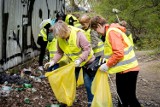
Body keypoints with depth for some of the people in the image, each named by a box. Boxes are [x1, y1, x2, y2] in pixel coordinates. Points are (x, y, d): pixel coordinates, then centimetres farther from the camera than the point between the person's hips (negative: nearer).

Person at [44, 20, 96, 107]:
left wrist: (80, 59, -39)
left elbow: (87, 49, -28)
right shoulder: (60, 38, -14)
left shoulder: (78, 34, -31)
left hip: (86, 61, -5)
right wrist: (53, 61, -21)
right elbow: (59, 52, -6)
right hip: (74, 62, 5)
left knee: (88, 83, 1)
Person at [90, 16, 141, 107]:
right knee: (122, 95, 21)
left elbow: (119, 53, -26)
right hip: (123, 69, 10)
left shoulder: (111, 32, -18)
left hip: (127, 69, -10)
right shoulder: (111, 31, 13)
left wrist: (107, 65, -16)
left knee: (130, 97, -2)